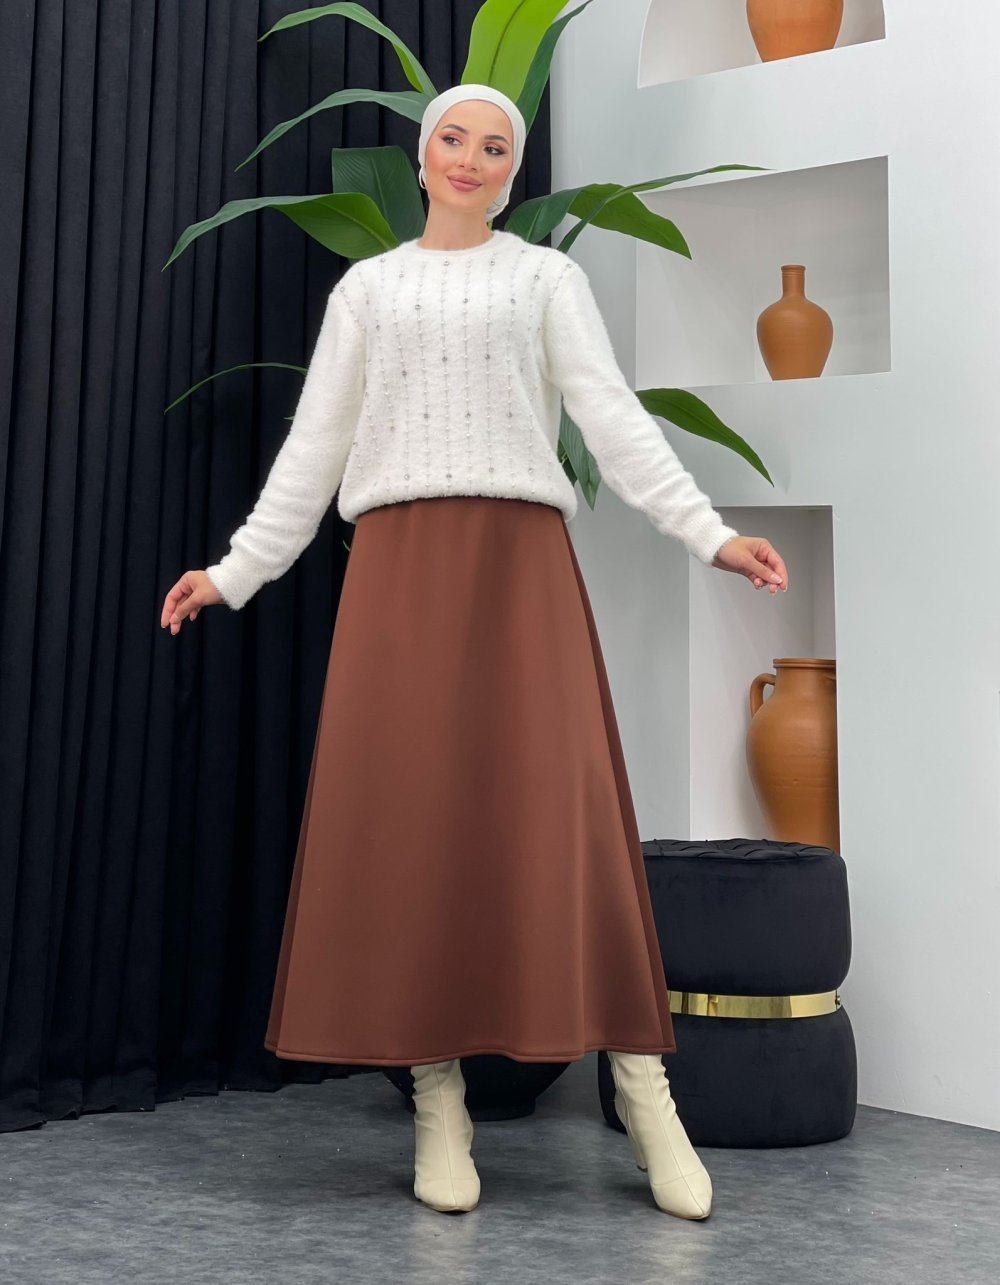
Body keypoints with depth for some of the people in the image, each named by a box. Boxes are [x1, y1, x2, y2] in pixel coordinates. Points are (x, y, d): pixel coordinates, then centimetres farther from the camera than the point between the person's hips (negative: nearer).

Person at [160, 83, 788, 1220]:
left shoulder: (547, 276, 14)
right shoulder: (365, 291, 18)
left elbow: (612, 419, 4)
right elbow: (315, 446, 16)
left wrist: (707, 533, -9)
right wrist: (235, 572, 8)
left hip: (520, 555, -1)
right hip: (398, 564, 1)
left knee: (562, 806, -11)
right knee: (406, 815, -6)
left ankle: (641, 1091, -7)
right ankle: (437, 1105, -1)